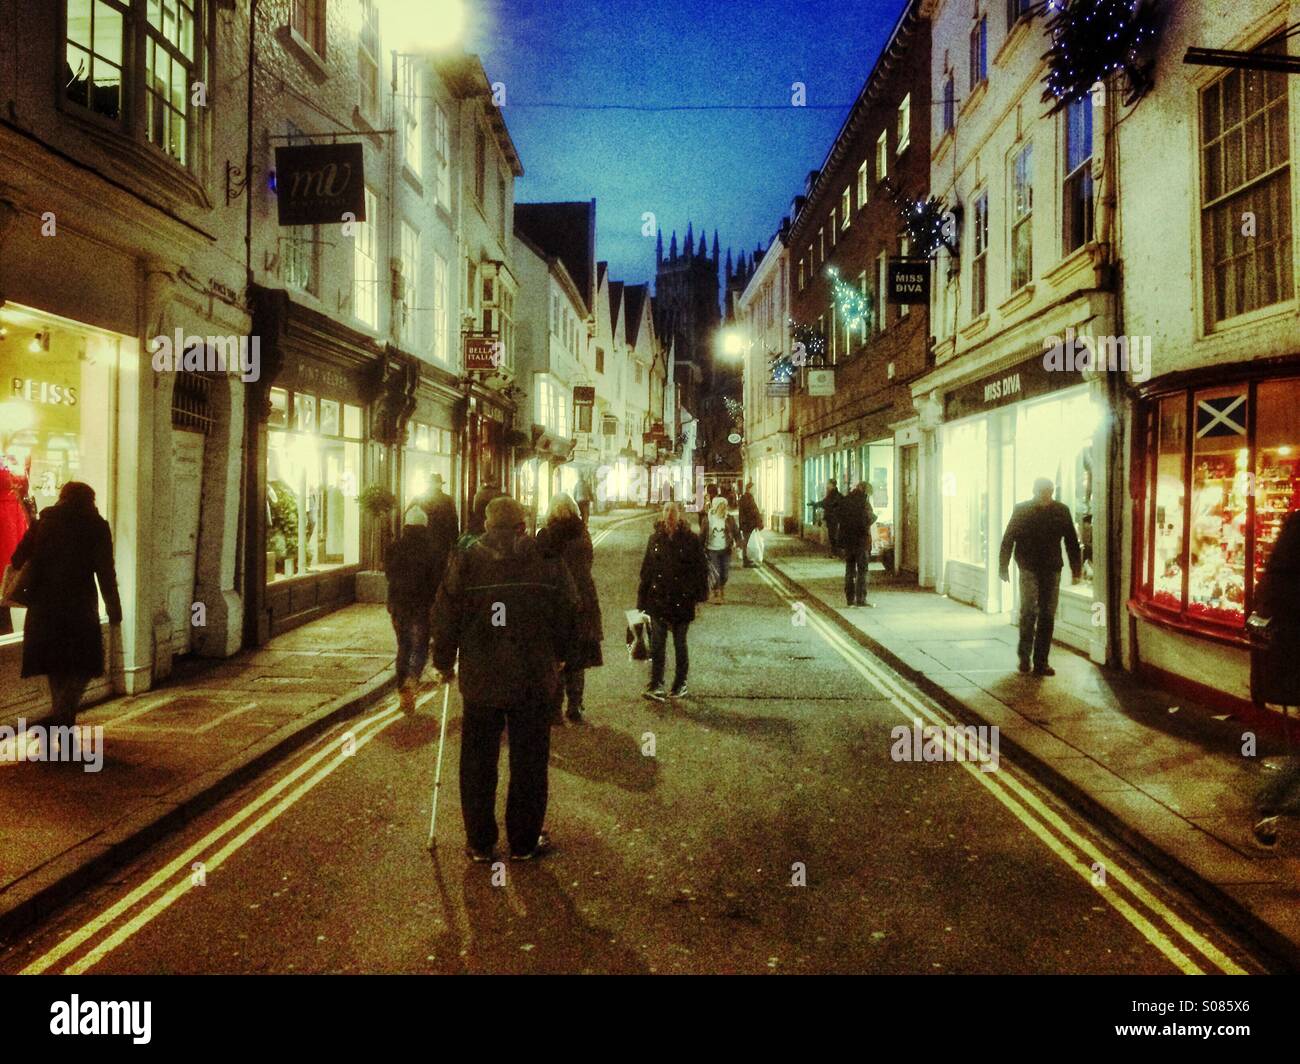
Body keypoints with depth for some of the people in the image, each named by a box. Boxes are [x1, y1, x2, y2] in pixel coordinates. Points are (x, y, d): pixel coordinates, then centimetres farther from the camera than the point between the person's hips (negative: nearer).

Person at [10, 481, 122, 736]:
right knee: (83, 667, 4)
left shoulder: (44, 522, 8)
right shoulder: (95, 526, -2)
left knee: (56, 667, 16)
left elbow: (18, 560, 7)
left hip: (43, 607, 4)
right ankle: (62, 722, -12)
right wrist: (114, 610, 0)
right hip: (79, 607, -4)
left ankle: (63, 723, 22)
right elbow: (105, 572, -5)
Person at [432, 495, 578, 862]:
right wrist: (560, 656, 18)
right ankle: (525, 842, 20)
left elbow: (445, 616, 0)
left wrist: (444, 662, 13)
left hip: (480, 680, 0)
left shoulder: (465, 560, -2)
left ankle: (479, 842, 20)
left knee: (478, 763, 12)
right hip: (536, 680, 0)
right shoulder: (547, 560, -2)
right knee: (529, 762, 11)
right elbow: (568, 612, 3)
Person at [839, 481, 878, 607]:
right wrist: (874, 516, 1)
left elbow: (840, 519, 10)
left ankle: (849, 598, 15)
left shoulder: (844, 500, 5)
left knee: (849, 570, 13)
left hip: (847, 540, 6)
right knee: (862, 570, 2)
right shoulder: (863, 501, -14)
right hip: (861, 540, -6)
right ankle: (860, 599, 1)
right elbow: (867, 520, -18)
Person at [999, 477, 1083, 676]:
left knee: (1047, 616, 4)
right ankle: (1024, 657, 6)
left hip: (1052, 570, 2)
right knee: (1029, 611, -8)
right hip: (1029, 569, -2)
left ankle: (1040, 662, 11)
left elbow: (1071, 541, 8)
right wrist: (1004, 567, -2)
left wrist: (1077, 569, 7)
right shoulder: (1021, 510, -2)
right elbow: (1008, 540, 1)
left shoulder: (1061, 511, 2)